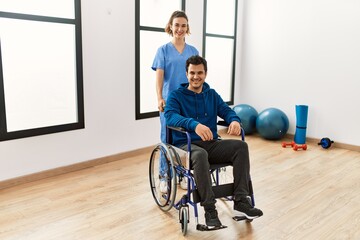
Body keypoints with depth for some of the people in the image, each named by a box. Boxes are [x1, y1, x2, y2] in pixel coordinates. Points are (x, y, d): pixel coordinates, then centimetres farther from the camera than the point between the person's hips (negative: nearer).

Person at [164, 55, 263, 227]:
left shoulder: (212, 95, 17)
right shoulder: (176, 95, 1)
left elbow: (226, 110, 5)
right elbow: (170, 116, -18)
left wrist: (234, 120, -21)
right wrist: (194, 124, -37)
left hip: (211, 144, 5)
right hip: (186, 145, -4)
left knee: (241, 146, -21)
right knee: (200, 154, -39)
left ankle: (240, 201, -21)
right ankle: (209, 209, -29)